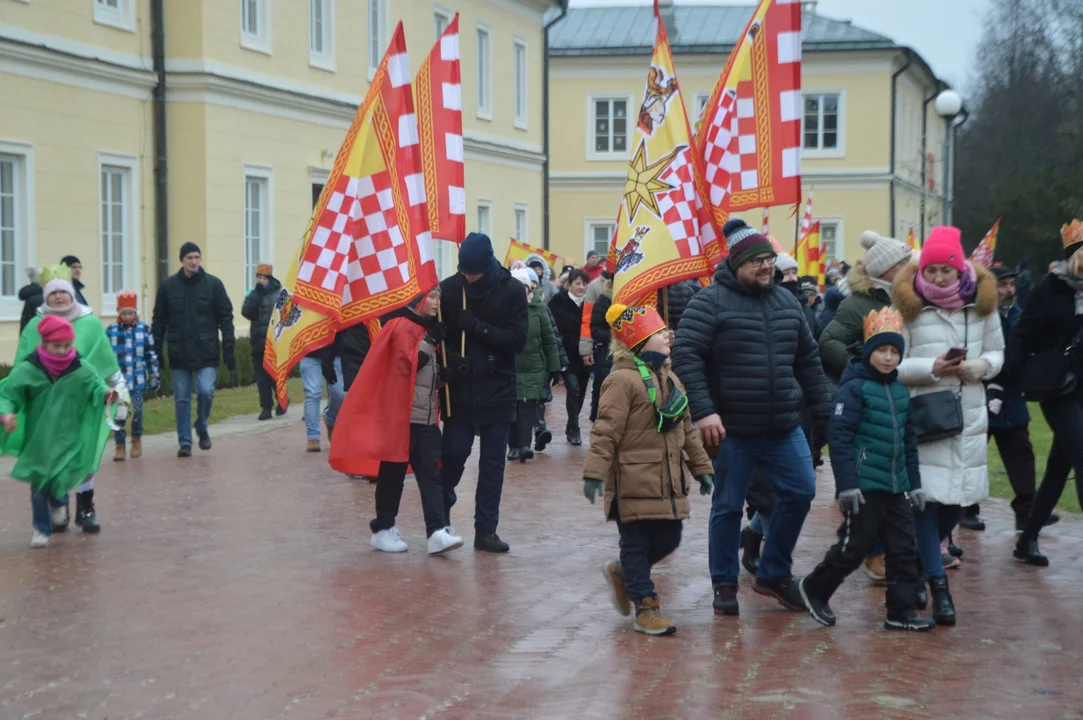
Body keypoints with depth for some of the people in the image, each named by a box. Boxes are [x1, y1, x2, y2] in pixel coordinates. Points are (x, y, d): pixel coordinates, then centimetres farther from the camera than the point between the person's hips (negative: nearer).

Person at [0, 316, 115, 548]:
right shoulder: (27, 371, -10)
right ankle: (41, 528, 24)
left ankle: (59, 502, 27)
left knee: (61, 481, -11)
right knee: (39, 486, 6)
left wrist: (105, 394, -11)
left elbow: (95, 386, 11)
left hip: (68, 440, 0)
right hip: (37, 440, 0)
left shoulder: (81, 370, -6)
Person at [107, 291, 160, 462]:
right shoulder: (110, 331, -1)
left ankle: (136, 440, 19)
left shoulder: (144, 329, 1)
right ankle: (120, 446, 11)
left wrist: (155, 375, 6)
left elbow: (152, 354, 6)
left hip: (137, 379, 0)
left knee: (137, 409, -4)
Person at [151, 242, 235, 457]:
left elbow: (226, 318, 0)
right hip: (179, 353, 1)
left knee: (206, 391, -12)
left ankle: (202, 429, 15)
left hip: (206, 353, -1)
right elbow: (159, 321, 7)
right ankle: (184, 442, 15)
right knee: (182, 399, 4)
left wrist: (229, 349, -6)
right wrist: (156, 351, 2)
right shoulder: (168, 286, 3)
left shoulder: (213, 284, -1)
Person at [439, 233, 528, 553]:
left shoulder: (512, 290, -5)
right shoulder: (449, 289, -4)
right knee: (454, 455, 1)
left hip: (497, 391, 1)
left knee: (493, 463, 4)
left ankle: (486, 528, 12)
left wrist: (477, 327, -19)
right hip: (458, 390, 0)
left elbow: (517, 340, -10)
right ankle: (440, 517, 25)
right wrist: (448, 359, -19)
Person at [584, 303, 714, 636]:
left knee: (668, 539, 10)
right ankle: (646, 607, 10)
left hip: (668, 480, 8)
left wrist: (700, 466, 19)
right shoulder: (623, 380, -13)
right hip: (633, 480, -8)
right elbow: (606, 430, -17)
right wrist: (594, 472, -22)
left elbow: (686, 428, 20)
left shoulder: (669, 379, 14)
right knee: (636, 542, 1)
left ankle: (623, 573, 34)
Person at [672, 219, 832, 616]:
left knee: (800, 492, 4)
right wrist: (703, 411, -24)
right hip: (732, 430, -5)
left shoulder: (787, 301, 10)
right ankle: (724, 584, 21)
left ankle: (774, 573, 22)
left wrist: (823, 415, 15)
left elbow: (808, 362, 16)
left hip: (784, 427, 5)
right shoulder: (711, 302, -9)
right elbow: (686, 356, -16)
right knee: (728, 506, 5)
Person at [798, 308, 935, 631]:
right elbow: (840, 438, -15)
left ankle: (901, 611, 14)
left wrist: (914, 484, 17)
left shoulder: (901, 392, 13)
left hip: (896, 488, 7)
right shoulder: (854, 388, -10)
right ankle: (815, 589, 21)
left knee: (904, 549, 6)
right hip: (865, 488, -7)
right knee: (853, 548, 0)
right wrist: (847, 484, -19)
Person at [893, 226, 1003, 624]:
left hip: (969, 415, 3)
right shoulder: (909, 306, -5)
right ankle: (939, 585, -3)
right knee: (927, 494, -9)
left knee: (959, 494, 6)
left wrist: (981, 366, -9)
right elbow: (894, 364, -3)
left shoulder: (981, 303, 4)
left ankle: (930, 547, 37)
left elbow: (997, 352, 13)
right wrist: (932, 368, -18)